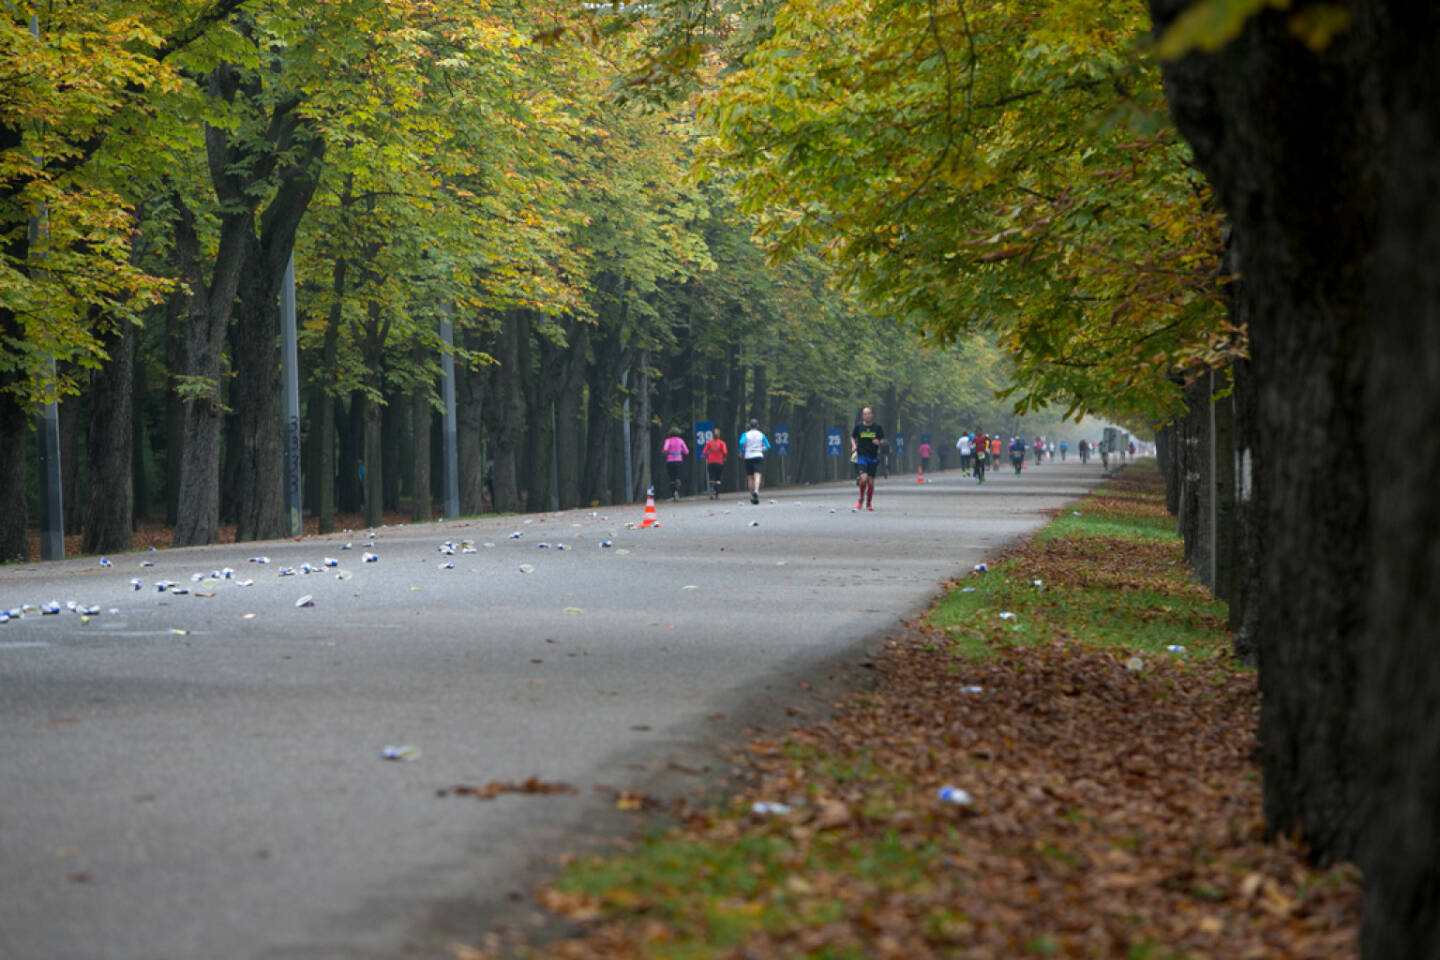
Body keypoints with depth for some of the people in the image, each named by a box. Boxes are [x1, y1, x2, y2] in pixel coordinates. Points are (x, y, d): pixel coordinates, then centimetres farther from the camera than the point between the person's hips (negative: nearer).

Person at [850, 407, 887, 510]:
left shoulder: (877, 427, 1)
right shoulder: (858, 426, 1)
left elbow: (883, 442, 7)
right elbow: (852, 437, 17)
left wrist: (879, 442, -16)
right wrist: (854, 445, -2)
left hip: (873, 457, 1)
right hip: (861, 456, -1)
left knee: (870, 481, 3)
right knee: (864, 477, -19)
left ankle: (868, 504, 18)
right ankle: (861, 499, 5)